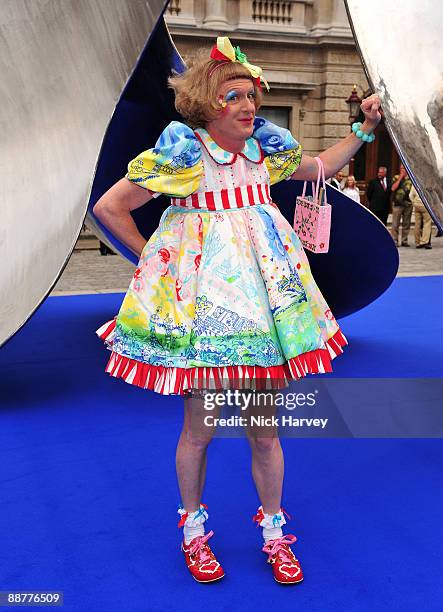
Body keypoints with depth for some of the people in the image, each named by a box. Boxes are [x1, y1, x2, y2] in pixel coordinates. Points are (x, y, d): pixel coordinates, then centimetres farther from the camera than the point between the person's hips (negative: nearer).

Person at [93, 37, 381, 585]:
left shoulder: (265, 150, 7)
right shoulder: (182, 154, -9)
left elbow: (322, 167, 26)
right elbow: (108, 207, -5)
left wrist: (364, 127, 17)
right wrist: (149, 256, -1)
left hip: (259, 301, 4)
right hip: (199, 304, -4)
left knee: (265, 431, 9)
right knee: (199, 429, 6)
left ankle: (273, 532, 28)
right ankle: (193, 528, 30)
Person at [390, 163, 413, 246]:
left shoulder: (410, 179, 11)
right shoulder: (396, 178, 4)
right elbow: (393, 188, -11)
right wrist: (400, 178, -9)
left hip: (408, 204, 3)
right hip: (397, 203, -3)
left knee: (406, 224, 6)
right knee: (395, 224, -5)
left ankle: (404, 240, 13)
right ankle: (394, 241, -1)